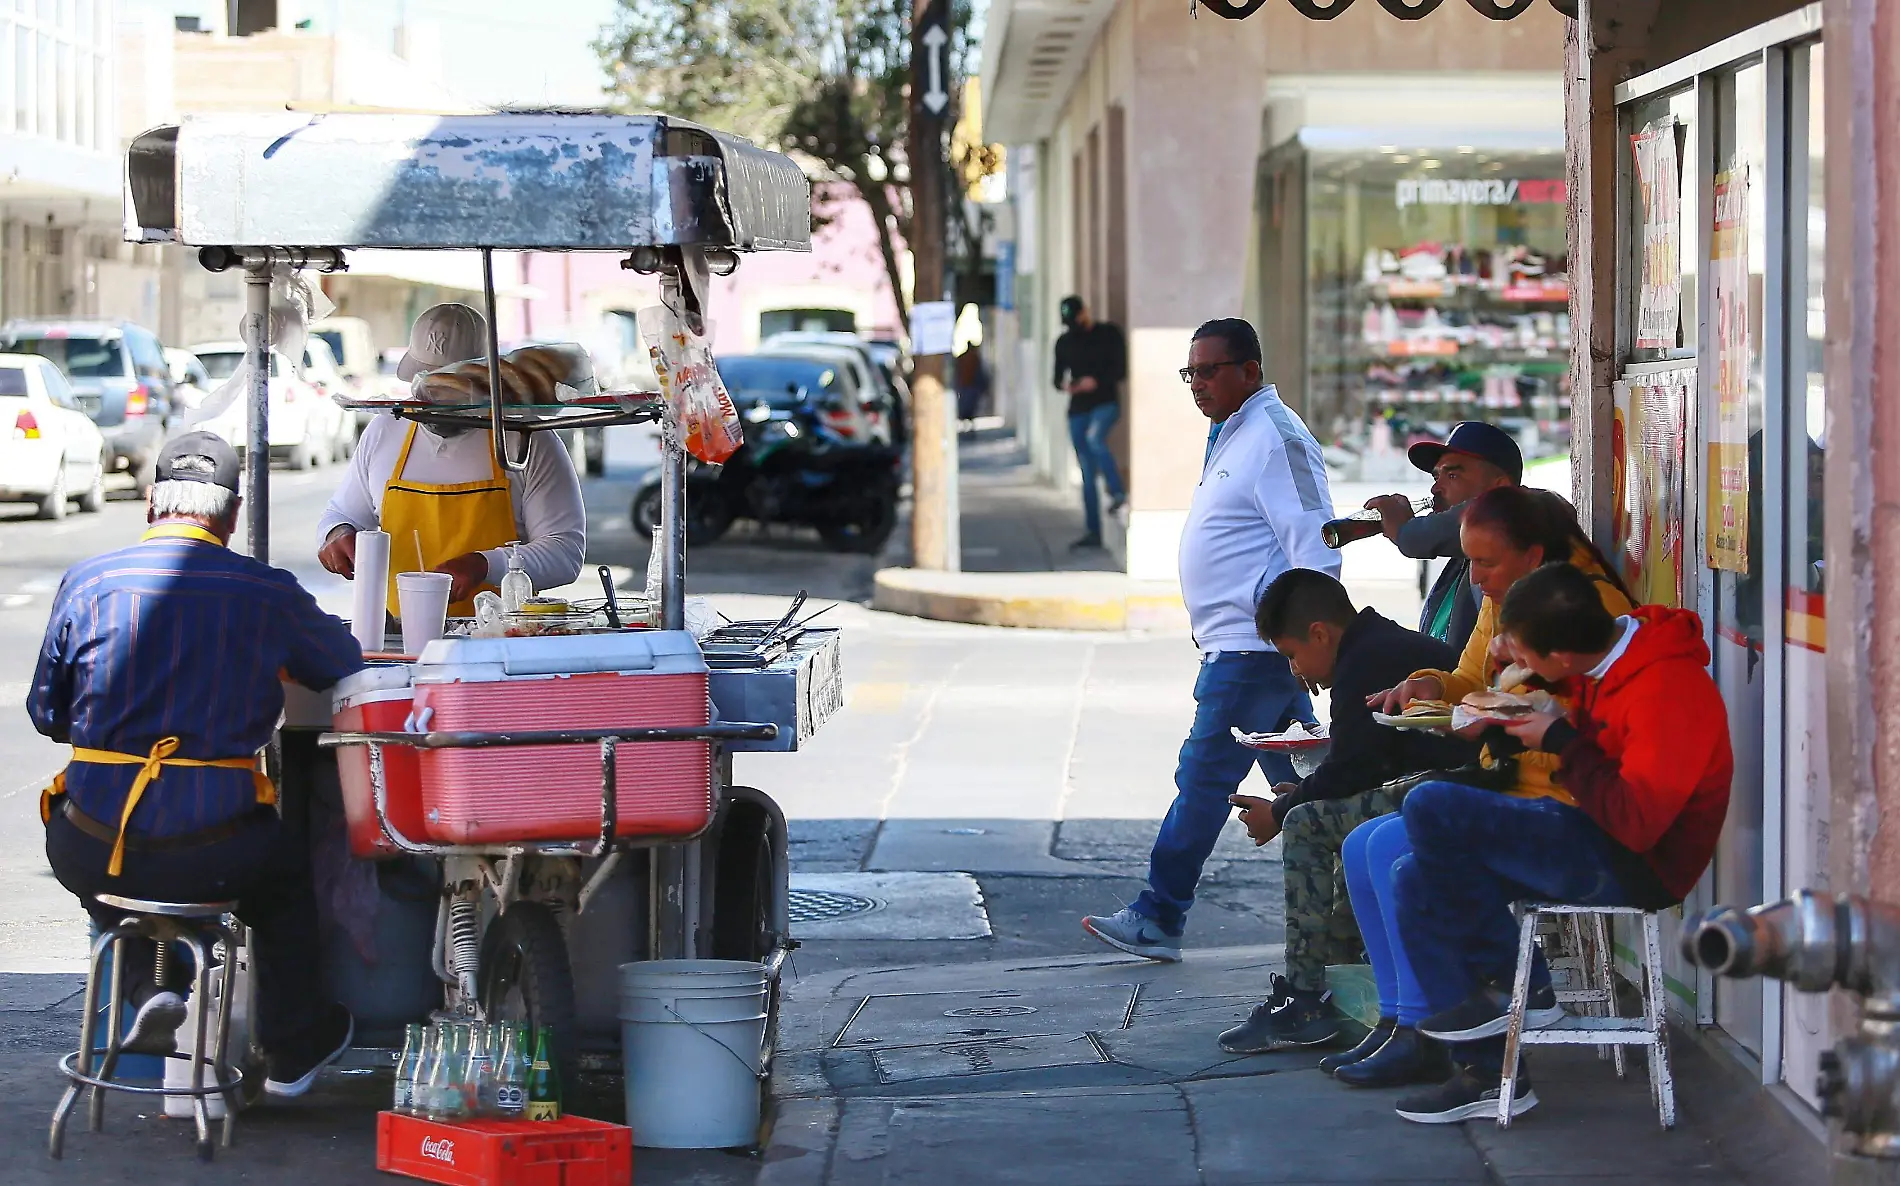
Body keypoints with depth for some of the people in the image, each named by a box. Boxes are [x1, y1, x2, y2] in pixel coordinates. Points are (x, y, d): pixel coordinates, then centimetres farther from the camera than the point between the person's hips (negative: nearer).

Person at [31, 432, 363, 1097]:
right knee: (285, 868, 34)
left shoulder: (88, 583, -1)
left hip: (92, 854, 0)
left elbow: (45, 712, 9)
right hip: (214, 856, 0)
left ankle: (146, 987, 16)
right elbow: (344, 664, 16)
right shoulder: (268, 593, -2)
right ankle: (293, 1051, 43)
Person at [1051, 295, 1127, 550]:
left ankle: (1117, 491, -30)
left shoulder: (1109, 333, 2)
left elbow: (1120, 370, -4)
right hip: (1078, 409, 4)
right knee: (1087, 473, 2)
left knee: (1094, 437, -37)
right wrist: (1064, 385, -8)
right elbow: (1057, 378, 15)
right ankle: (1093, 532, 5)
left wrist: (1097, 381, -20)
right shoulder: (1064, 342, 12)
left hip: (1106, 402, -4)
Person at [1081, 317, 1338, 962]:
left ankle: (1158, 917, -4)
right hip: (1239, 643, 11)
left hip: (1253, 648, -11)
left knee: (1205, 774, -8)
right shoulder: (1234, 434, 19)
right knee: (1298, 782, 11)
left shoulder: (1274, 437, -14)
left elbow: (1315, 552, -20)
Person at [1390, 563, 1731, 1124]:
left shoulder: (1669, 691, -25)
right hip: (1595, 846, 10)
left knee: (1431, 808, -19)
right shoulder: (1616, 642, 3)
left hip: (1635, 866, -10)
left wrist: (1560, 742, -18)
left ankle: (1504, 984, -3)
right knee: (1416, 883, 5)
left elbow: (1636, 821, -28)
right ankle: (1488, 1072, 3)